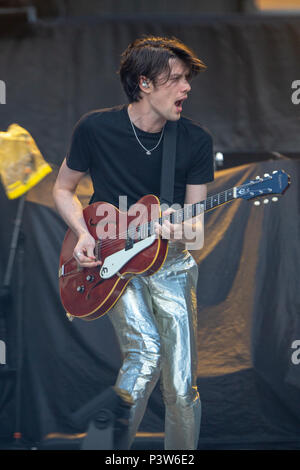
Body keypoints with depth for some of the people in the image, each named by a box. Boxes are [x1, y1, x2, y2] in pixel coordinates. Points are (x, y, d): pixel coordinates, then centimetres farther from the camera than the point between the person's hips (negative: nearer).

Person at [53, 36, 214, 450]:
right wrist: (84, 234, -9)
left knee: (182, 388, -4)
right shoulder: (96, 129, -6)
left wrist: (192, 232, -25)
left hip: (171, 261, 2)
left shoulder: (196, 141, -3)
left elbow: (196, 212, 0)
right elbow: (63, 189, 8)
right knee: (146, 354, -24)